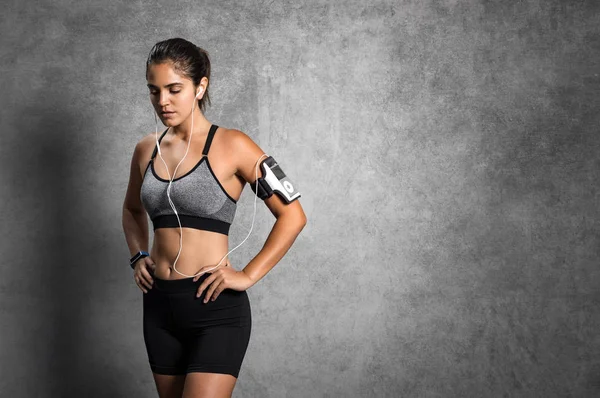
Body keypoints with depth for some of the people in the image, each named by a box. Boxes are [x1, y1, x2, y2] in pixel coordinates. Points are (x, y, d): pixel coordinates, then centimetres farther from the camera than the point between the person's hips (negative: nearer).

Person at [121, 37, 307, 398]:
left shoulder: (232, 146, -7)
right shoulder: (147, 150, 8)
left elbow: (293, 215, -6)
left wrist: (248, 275, -10)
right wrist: (138, 256, 12)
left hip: (215, 308, -6)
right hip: (159, 307, 6)